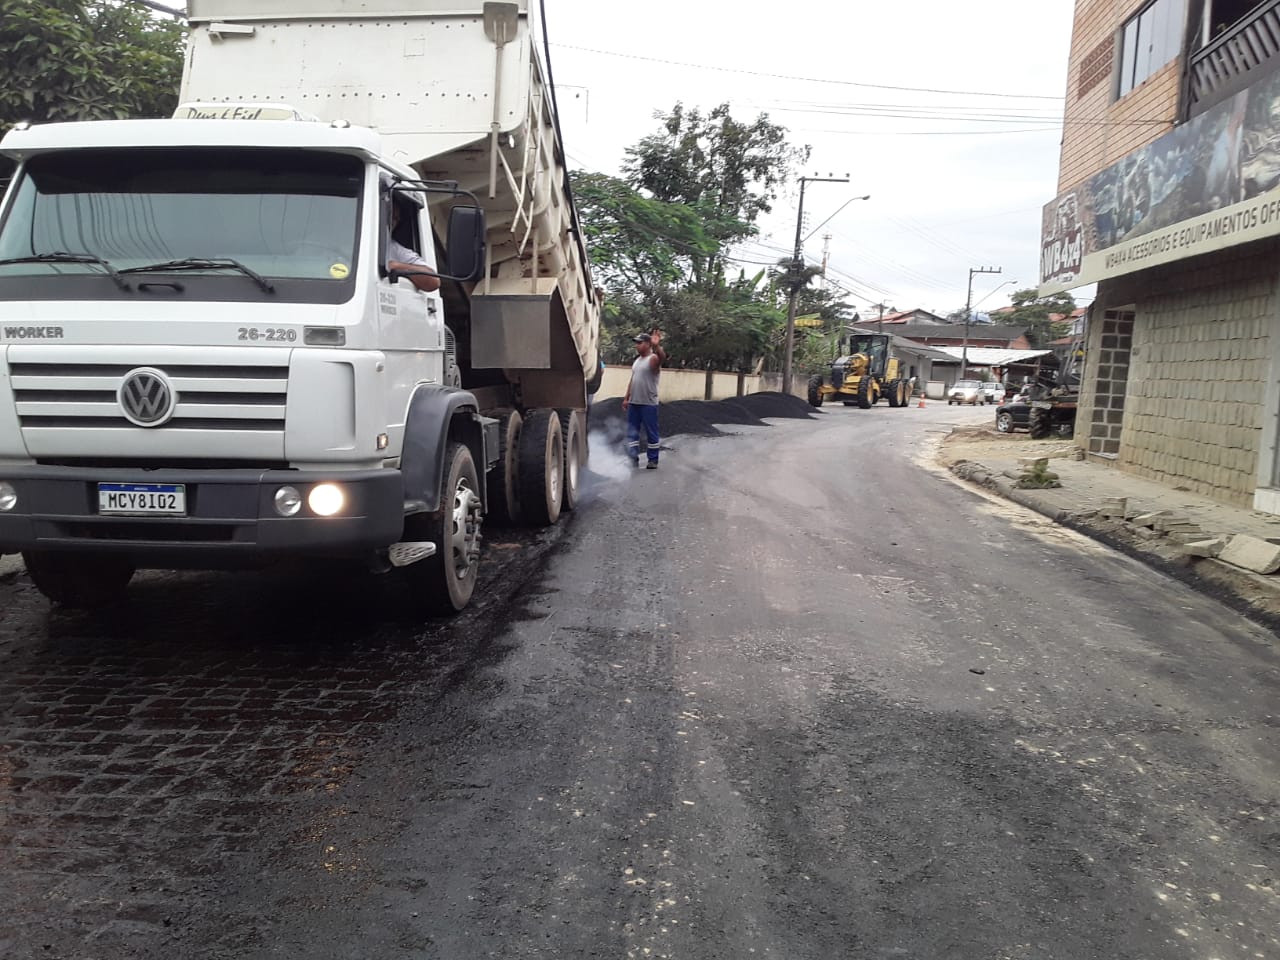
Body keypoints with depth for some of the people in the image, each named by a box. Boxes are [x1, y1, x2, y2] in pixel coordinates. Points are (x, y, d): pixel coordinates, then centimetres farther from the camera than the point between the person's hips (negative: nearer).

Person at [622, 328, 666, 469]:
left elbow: (662, 358, -34)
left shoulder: (654, 359, -9)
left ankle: (653, 460, 8)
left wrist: (657, 346, -54)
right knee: (632, 431, 7)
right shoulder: (637, 360, 15)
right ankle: (633, 458, 11)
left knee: (651, 433, 1)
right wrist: (626, 398, 16)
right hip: (634, 403, 8)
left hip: (648, 404, -8)